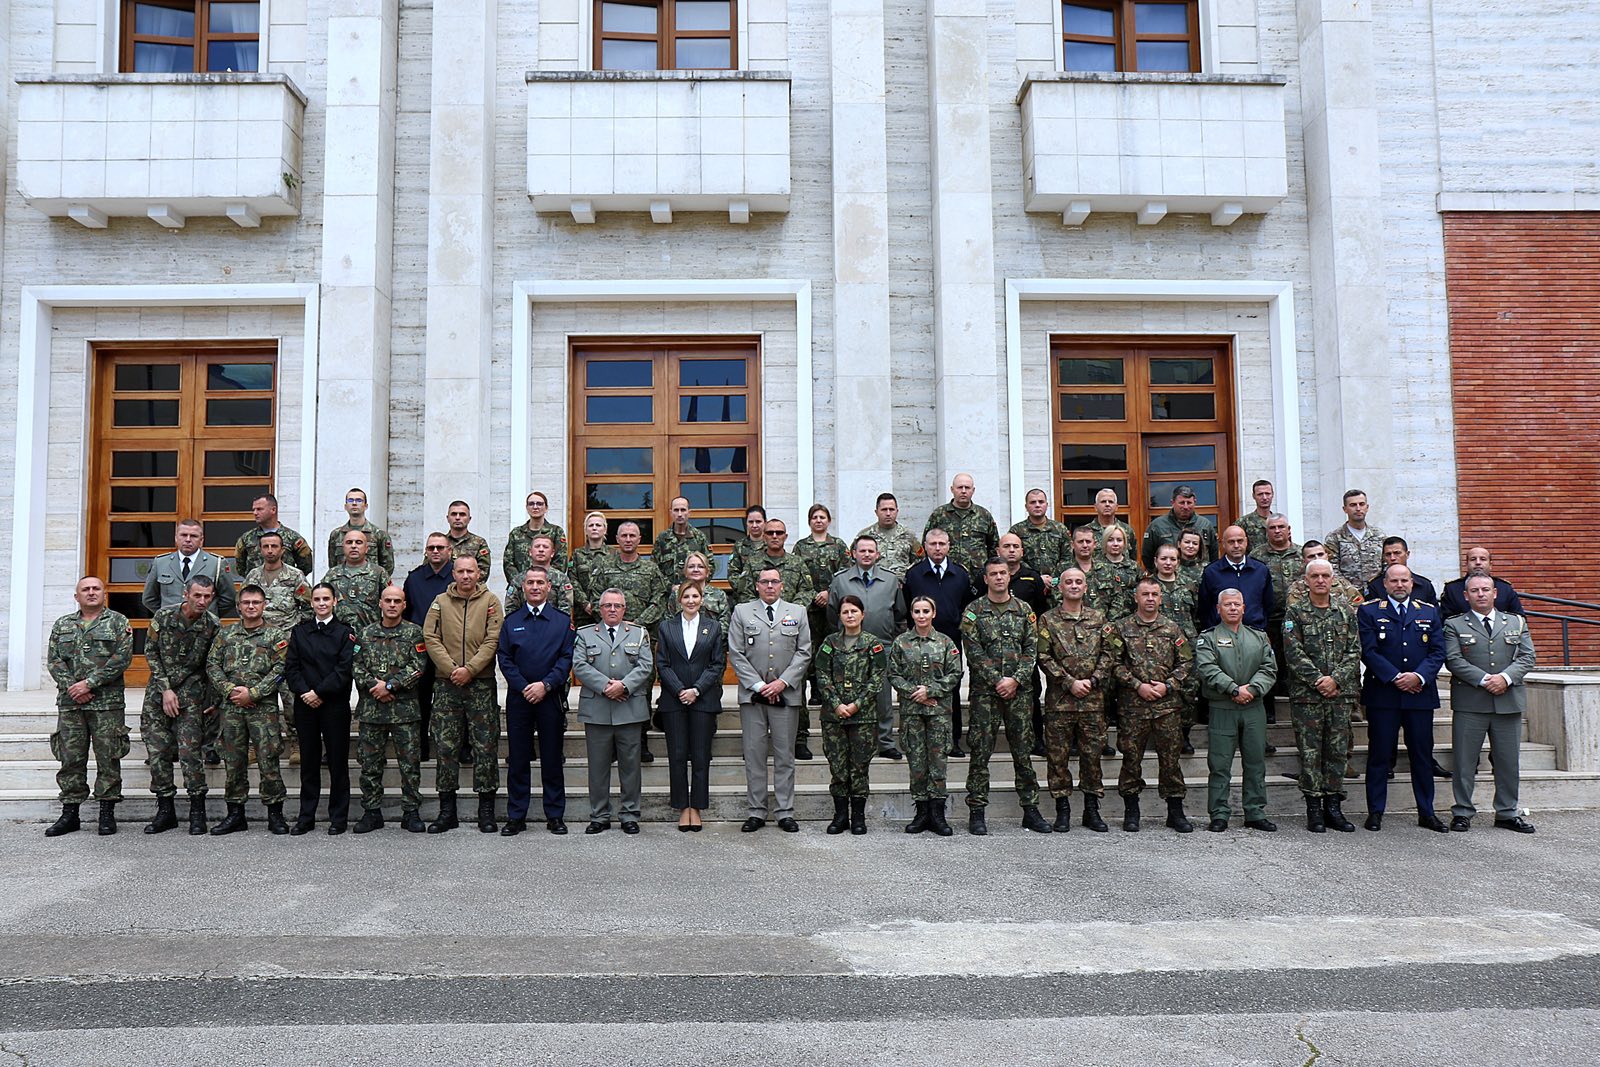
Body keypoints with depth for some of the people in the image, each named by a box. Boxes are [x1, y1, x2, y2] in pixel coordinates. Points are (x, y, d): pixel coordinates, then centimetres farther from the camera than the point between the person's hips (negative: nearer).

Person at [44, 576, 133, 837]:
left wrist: (89, 683, -13)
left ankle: (107, 813, 7)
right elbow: (55, 661, 7)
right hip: (70, 702, 3)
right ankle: (70, 813, 13)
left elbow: (122, 658, -7)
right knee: (71, 758, 5)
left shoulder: (118, 622, 4)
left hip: (107, 702, -3)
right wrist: (71, 687, -8)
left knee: (108, 758, 0)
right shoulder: (62, 625, 15)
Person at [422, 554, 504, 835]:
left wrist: (470, 669, -14)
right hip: (446, 685, 1)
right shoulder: (440, 602, 8)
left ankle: (486, 811, 9)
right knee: (445, 748, 4)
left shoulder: (490, 601, 4)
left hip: (481, 684, -1)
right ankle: (447, 811, 13)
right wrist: (451, 669, -11)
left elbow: (493, 640, -5)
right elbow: (430, 638, 0)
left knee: (486, 747, 0)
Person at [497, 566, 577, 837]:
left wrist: (545, 685, -13)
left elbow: (567, 657, -2)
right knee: (518, 758, 4)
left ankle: (555, 815, 12)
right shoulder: (511, 621, 9)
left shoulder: (563, 620, 5)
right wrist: (524, 687, -9)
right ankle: (516, 816, 12)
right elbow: (504, 658, 3)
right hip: (518, 697, 1)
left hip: (551, 697, -1)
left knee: (553, 758, 4)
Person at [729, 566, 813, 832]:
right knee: (754, 755, 1)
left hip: (786, 694, 1)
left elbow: (804, 653, 5)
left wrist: (782, 682, -7)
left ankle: (784, 813, 10)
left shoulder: (797, 612, 11)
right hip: (752, 694, 0)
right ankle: (757, 812, 9)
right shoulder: (741, 612, 8)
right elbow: (736, 653, 2)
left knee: (785, 756, 3)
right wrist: (757, 685, -7)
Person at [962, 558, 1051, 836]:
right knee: (980, 752, -1)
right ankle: (977, 812, 5)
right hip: (985, 691, -2)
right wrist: (997, 681, -12)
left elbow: (1031, 650, 4)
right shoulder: (973, 612, 2)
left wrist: (1015, 680, -9)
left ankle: (1030, 810, 14)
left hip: (1020, 691, 2)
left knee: (1023, 752, 6)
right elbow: (974, 653, -5)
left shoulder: (1024, 610, 10)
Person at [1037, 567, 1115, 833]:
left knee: (1092, 753, 5)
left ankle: (1092, 809, 16)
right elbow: (1044, 658, -4)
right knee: (1058, 755, 1)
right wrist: (1070, 682, -11)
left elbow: (1109, 654, 7)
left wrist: (1092, 681, -8)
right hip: (1059, 699, -2)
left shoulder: (1098, 619, 12)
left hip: (1093, 699, 2)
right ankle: (1062, 810, 10)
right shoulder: (1048, 620, 3)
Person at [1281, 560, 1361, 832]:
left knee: (1338, 751, 6)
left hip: (1341, 693, 3)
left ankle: (1333, 807, 16)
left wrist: (1335, 679, -10)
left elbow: (1354, 651, 3)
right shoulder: (1295, 612, 1)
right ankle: (1314, 810, 7)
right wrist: (1318, 681, -14)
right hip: (1306, 695, -3)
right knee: (1310, 752, 0)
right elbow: (1294, 653, -7)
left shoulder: (1347, 611, 9)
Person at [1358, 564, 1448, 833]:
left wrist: (1419, 677, -11)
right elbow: (1368, 651, -6)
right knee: (1379, 755, 2)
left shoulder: (1429, 613, 12)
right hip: (1383, 694, -3)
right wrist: (1395, 677, -13)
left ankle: (1426, 813, 17)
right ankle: (1375, 812, 9)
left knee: (1423, 755, 8)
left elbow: (1438, 651, 5)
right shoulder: (1369, 611, 3)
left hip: (1420, 693, 3)